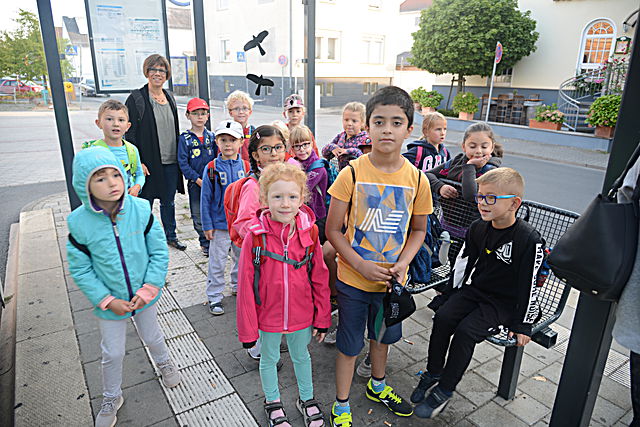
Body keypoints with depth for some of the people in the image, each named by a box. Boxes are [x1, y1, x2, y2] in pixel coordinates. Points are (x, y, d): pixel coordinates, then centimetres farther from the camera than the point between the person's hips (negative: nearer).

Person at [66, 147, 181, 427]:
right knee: (112, 353, 17)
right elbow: (80, 270, -10)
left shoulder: (141, 210, -20)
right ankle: (111, 397, 45)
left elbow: (159, 253, -12)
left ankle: (163, 363, 58)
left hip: (144, 296, 1)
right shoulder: (79, 222, -20)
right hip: (110, 303, 0)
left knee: (152, 337, 25)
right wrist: (107, 300, -15)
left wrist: (148, 289, -17)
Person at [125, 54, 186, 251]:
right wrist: (138, 162, -16)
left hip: (171, 161, 5)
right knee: (145, 203, 6)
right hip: (149, 162, -5)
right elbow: (130, 133, -9)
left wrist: (179, 156, 14)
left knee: (169, 202, 16)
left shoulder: (169, 97, 11)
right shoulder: (136, 98, -7)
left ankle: (170, 236, 31)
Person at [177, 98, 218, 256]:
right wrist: (198, 179, -14)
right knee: (198, 216, 7)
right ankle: (205, 244, 21)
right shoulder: (185, 138, -4)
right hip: (195, 183, -1)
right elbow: (183, 163, -6)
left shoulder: (211, 136, 4)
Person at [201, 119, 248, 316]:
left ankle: (239, 286, 39)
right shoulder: (211, 168, -9)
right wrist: (207, 225, -6)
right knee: (217, 262, 7)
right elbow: (205, 199, -5)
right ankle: (214, 297, 20)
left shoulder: (246, 167, -3)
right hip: (220, 224, -2)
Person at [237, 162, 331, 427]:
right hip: (268, 315, -1)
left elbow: (319, 278, -4)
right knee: (270, 359, 23)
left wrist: (322, 319, 1)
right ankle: (272, 402, 50)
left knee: (301, 356, 24)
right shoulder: (256, 235, -20)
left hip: (301, 313, 2)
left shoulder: (309, 231, -13)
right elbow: (245, 285, -14)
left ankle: (306, 399, 51)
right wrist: (247, 328, -9)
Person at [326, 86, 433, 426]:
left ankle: (377, 386, 55)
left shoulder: (417, 179, -8)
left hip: (392, 279, 3)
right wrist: (361, 265, -20)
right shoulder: (352, 173, -16)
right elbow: (333, 229, -11)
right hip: (353, 278, -3)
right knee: (349, 343, 13)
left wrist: (403, 263, -12)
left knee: (383, 334, 26)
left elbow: (418, 230, 5)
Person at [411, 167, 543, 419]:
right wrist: (458, 292, 16)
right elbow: (464, 259, 13)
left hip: (505, 302, -5)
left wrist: (522, 324, -9)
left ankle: (444, 391, -5)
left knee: (465, 331, -23)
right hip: (474, 290, 6)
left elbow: (529, 284, -14)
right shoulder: (478, 228, -1)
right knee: (442, 318, -16)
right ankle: (433, 373, 5)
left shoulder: (528, 239, -20)